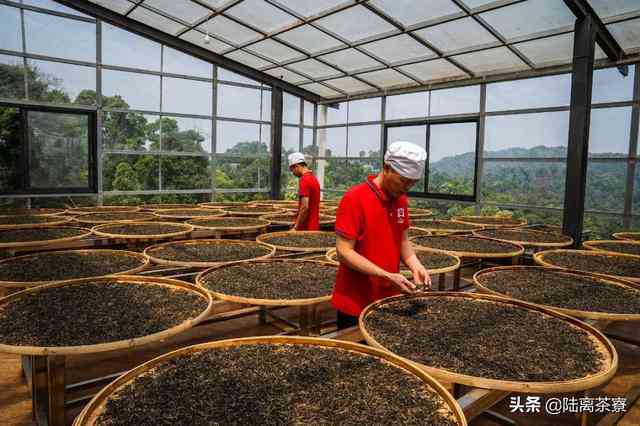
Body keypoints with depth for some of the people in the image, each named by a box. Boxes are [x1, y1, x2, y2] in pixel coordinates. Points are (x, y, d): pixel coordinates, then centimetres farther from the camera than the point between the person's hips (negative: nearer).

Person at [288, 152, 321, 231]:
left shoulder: (304, 180, -15)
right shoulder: (313, 178, 13)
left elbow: (304, 207, -22)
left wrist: (296, 227, -17)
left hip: (306, 228, -9)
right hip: (314, 226, 9)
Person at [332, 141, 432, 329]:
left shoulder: (401, 200, 4)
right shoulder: (354, 199, -17)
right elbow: (344, 252, -19)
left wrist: (416, 266, -7)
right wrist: (387, 276, -25)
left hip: (389, 300, 7)